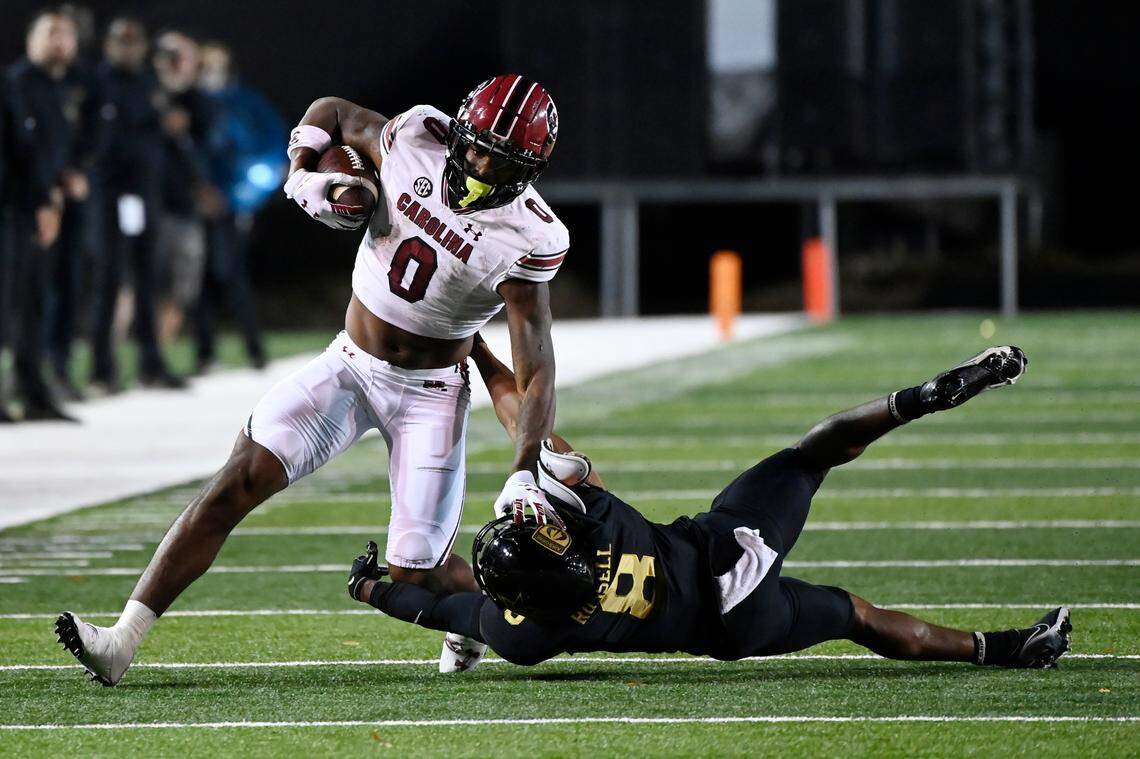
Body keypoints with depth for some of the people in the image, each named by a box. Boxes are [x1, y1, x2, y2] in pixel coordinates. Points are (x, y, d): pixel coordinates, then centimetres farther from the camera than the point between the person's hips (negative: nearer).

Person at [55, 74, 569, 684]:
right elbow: (330, 113, 10)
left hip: (430, 393, -3)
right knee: (240, 480, -14)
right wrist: (303, 180, -8)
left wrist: (524, 478, -31)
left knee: (415, 576, -5)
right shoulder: (417, 139, -11)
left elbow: (535, 370, -21)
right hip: (349, 365, 3)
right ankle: (122, 640, -17)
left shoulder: (526, 238, -20)